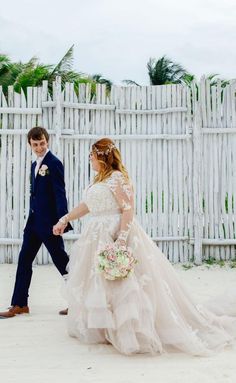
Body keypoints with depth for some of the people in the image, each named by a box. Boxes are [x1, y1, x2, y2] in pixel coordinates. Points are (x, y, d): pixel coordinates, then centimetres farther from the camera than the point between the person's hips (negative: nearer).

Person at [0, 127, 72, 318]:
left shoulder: (54, 163, -12)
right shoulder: (35, 165, 14)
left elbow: (60, 194, -19)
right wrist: (32, 216, 16)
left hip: (49, 222, -8)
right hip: (34, 220, 8)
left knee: (61, 261, 2)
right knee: (24, 260, 8)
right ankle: (19, 304, 15)